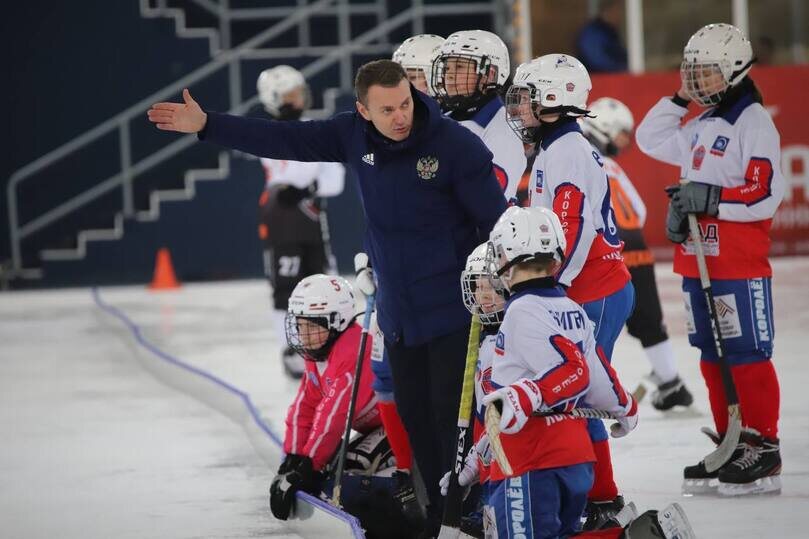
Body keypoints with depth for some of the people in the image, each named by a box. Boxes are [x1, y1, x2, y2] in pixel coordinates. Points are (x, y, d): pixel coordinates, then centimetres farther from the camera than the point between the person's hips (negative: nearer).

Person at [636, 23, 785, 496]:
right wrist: (679, 100, 17)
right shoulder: (701, 127, 16)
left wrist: (710, 198, -22)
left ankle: (763, 449, -2)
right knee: (713, 357, 11)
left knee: (747, 355, -7)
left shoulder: (753, 122, -10)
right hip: (698, 263, 9)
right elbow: (650, 140, 29)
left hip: (740, 266, -9)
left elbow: (766, 194, -17)